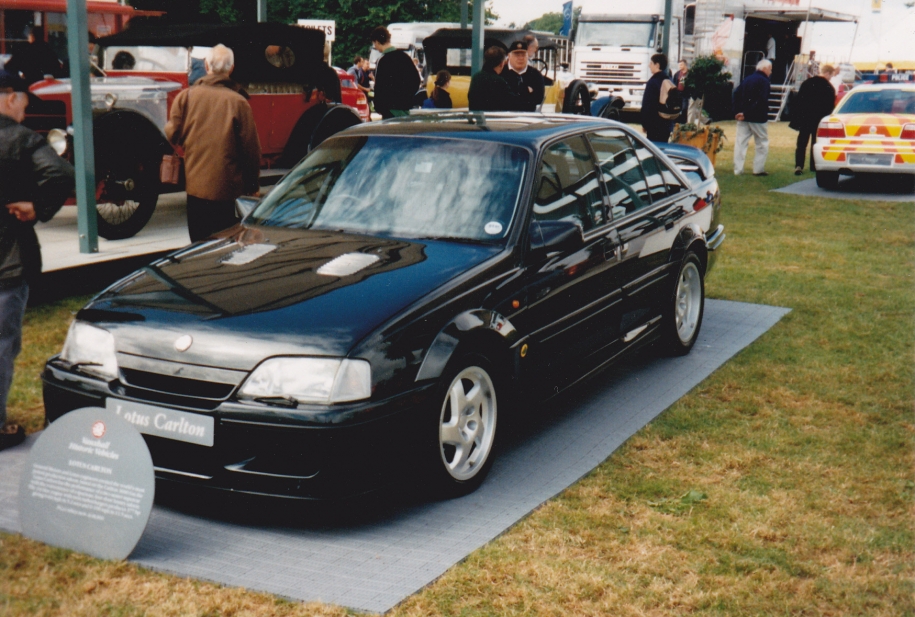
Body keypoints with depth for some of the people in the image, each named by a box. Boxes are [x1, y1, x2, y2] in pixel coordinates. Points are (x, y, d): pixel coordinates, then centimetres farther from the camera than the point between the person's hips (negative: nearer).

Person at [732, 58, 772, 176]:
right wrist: (747, 113, -17)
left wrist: (737, 111, -2)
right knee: (762, 143, 7)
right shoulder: (764, 81, -10)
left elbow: (736, 94, 5)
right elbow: (761, 101, -20)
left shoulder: (747, 79, 11)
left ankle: (738, 170, 3)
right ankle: (758, 169, 6)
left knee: (741, 143, 6)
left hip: (744, 117, 6)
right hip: (758, 118, -6)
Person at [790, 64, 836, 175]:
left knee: (802, 142, 3)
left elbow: (798, 100, 2)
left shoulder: (806, 83, 2)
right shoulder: (829, 88, -9)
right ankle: (814, 166, 14)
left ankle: (799, 166, -9)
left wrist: (796, 116, 6)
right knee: (816, 142, 11)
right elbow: (830, 107, -7)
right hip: (819, 120, -2)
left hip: (804, 119, 2)